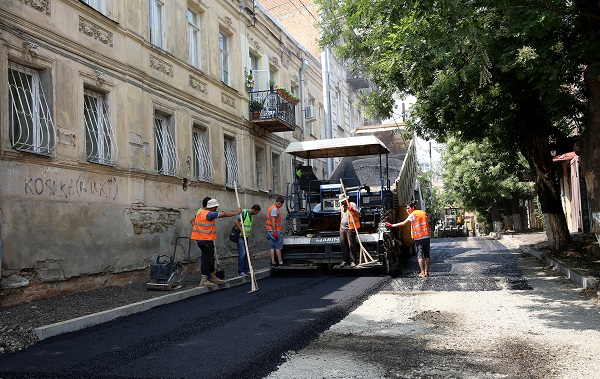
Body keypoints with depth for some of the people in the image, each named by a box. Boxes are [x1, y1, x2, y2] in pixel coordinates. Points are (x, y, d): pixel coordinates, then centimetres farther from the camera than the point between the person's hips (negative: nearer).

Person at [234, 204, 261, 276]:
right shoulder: (244, 212, -14)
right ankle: (240, 271, -2)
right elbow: (236, 221, -22)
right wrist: (242, 230, -24)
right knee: (242, 254, -9)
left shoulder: (251, 215, 12)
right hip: (240, 236, -9)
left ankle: (246, 270, 18)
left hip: (245, 237, 9)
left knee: (246, 254, 11)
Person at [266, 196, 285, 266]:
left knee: (272, 247, 7)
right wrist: (275, 232, -23)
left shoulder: (272, 207, 18)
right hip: (275, 230, -10)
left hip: (270, 230, 10)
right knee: (278, 247, -4)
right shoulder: (275, 209, -15)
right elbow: (273, 221, -21)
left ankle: (273, 262, 8)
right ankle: (280, 262, -1)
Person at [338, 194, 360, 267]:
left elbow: (358, 215, -13)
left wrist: (352, 210, -29)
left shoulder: (352, 205, -2)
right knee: (343, 245, 6)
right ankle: (345, 261, 13)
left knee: (351, 245, -7)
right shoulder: (342, 207, 21)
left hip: (350, 229, -7)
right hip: (342, 229, 7)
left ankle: (352, 261, -4)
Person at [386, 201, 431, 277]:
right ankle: (426, 271, 13)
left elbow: (403, 223, -14)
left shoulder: (412, 215, -7)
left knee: (420, 255, -1)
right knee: (427, 254, 11)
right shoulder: (424, 213, 13)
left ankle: (422, 272, -5)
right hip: (427, 236, 6)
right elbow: (427, 222, 17)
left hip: (418, 237, -5)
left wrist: (392, 225, -12)